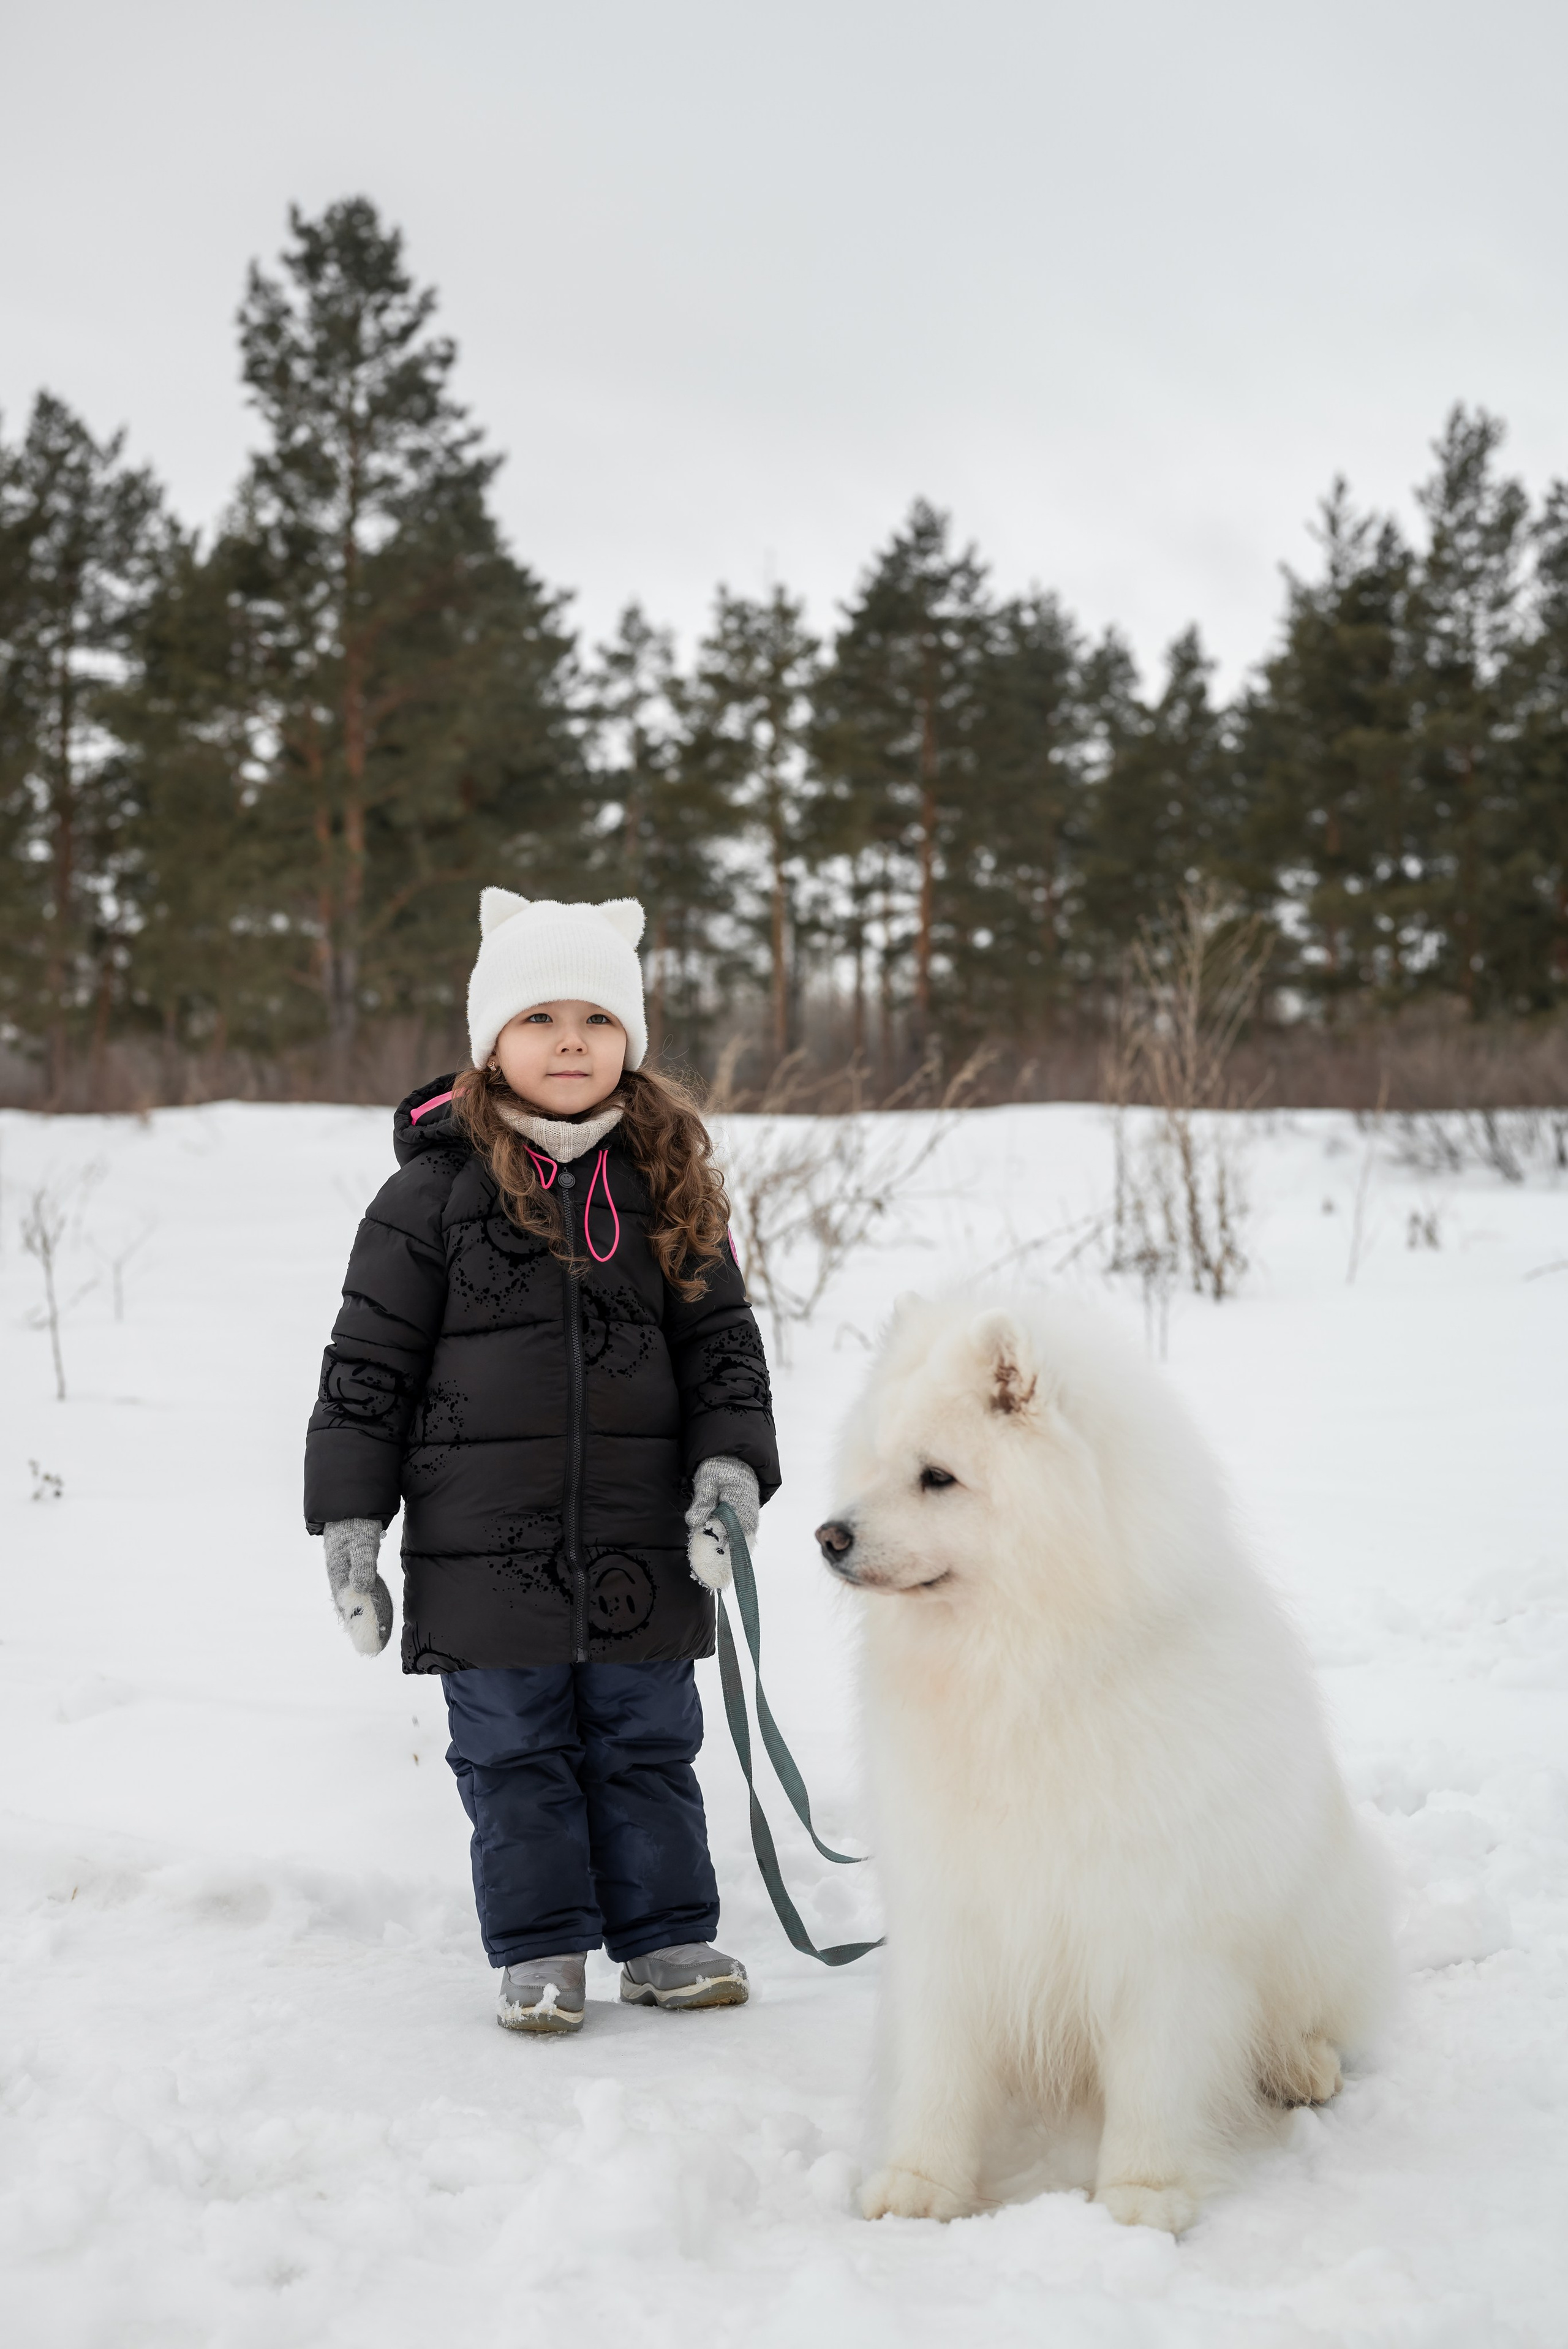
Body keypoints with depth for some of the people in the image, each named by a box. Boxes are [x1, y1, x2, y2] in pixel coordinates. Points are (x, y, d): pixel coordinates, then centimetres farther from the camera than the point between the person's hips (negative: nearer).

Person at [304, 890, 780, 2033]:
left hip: (642, 1547, 2)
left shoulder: (669, 1188, 5)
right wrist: (350, 1520, -3)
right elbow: (367, 1364, 0)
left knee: (648, 1745, 10)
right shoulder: (435, 1190, -3)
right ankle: (540, 1950, 20)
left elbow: (723, 1342, 8)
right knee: (515, 1754, 7)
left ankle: (667, 1937, 23)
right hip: (485, 1545, -2)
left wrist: (730, 1468, -7)